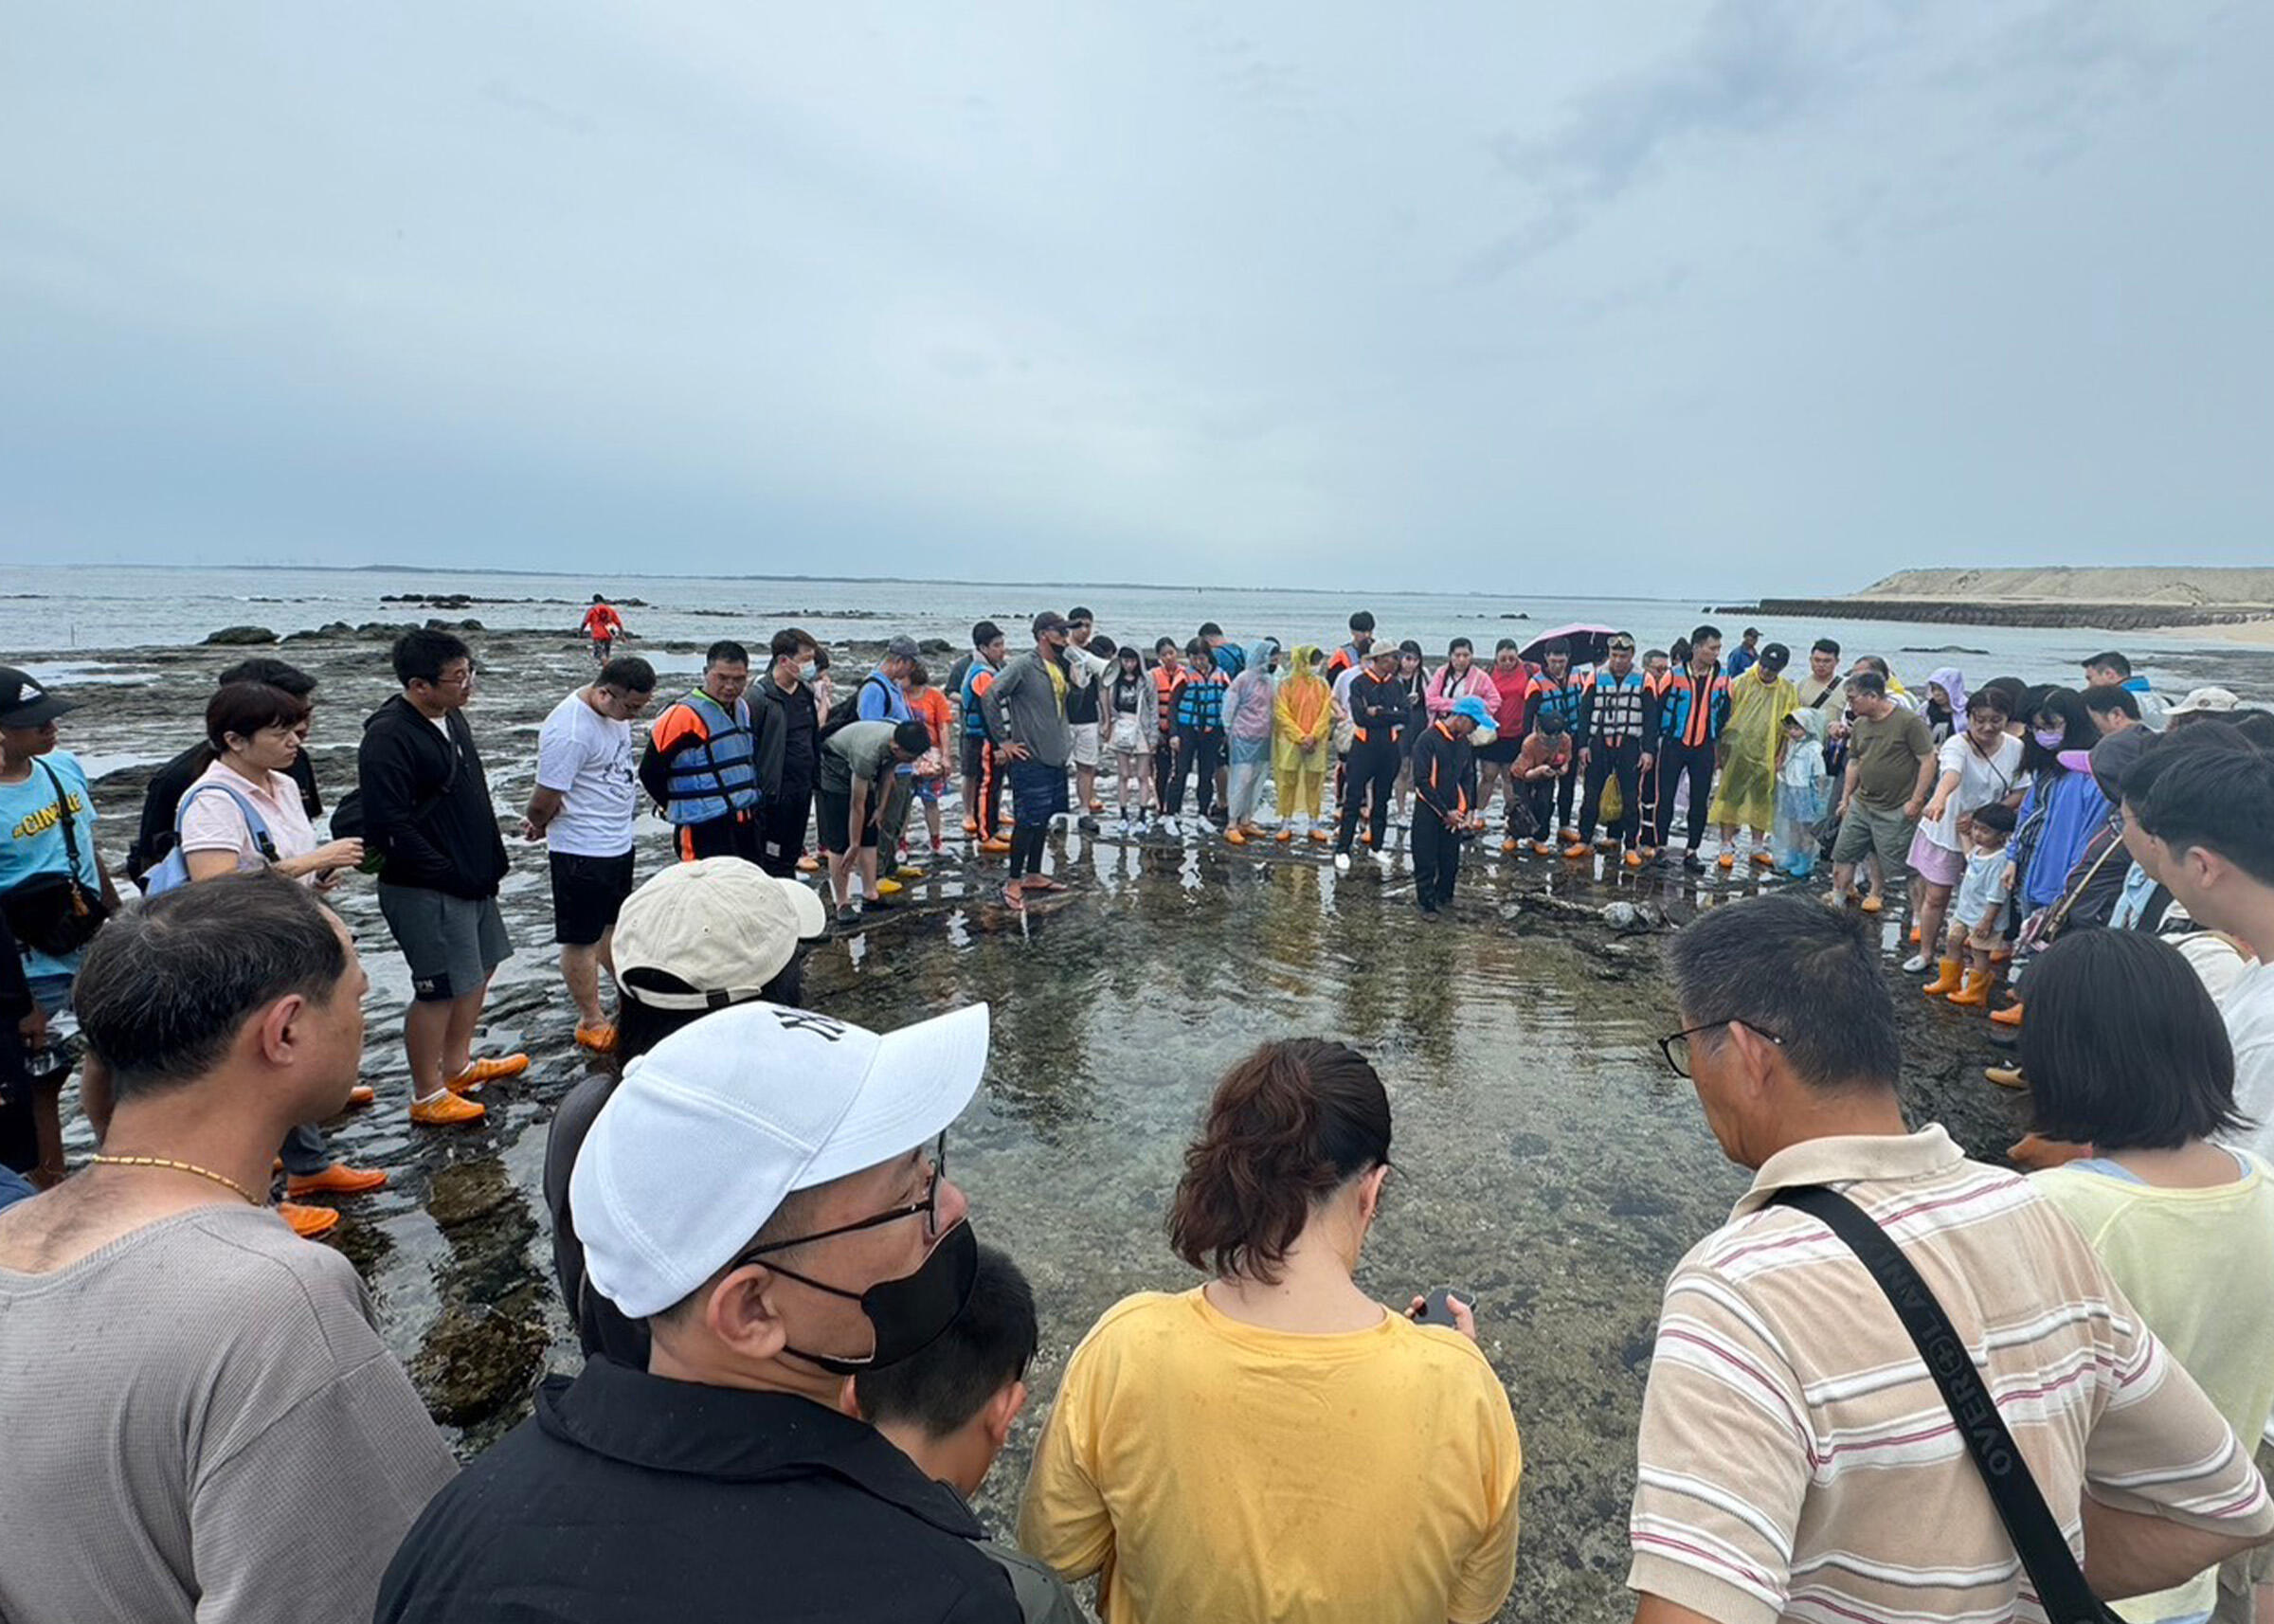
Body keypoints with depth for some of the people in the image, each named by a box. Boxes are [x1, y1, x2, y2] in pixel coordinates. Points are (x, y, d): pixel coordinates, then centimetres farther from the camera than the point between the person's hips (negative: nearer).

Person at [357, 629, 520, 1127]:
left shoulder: (451, 717, 8)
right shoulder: (389, 736, -21)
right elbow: (389, 824, -25)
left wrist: (491, 860, 15)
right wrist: (448, 874, -20)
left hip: (472, 879, 10)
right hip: (426, 892, -10)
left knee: (481, 967, 20)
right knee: (440, 989, -1)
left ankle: (457, 1064, 38)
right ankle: (428, 1097, 16)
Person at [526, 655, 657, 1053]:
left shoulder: (615, 710, 2)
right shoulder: (569, 731, -27)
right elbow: (546, 799, -22)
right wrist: (538, 826, -1)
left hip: (618, 843, 9)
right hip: (581, 852, -9)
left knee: (614, 923, 23)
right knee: (582, 939, 5)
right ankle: (592, 1023, 17)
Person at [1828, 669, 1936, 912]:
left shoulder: (1910, 721, -14)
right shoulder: (1860, 724, 7)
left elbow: (1928, 761, -13)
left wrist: (1915, 801, -14)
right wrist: (1845, 797, 16)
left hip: (1896, 810, -6)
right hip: (1860, 803, 6)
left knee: (1886, 859, 6)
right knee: (1843, 853, 7)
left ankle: (1877, 893, 28)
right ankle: (1840, 894, 21)